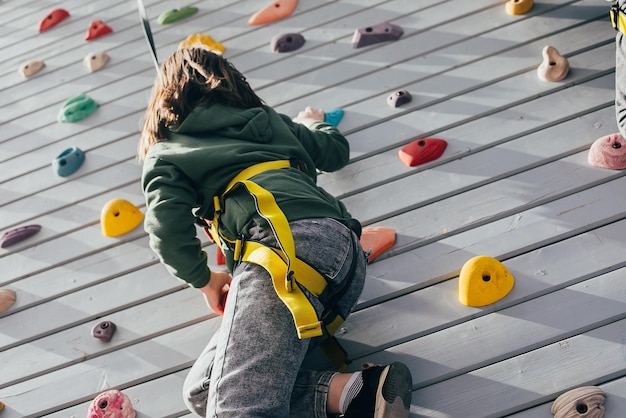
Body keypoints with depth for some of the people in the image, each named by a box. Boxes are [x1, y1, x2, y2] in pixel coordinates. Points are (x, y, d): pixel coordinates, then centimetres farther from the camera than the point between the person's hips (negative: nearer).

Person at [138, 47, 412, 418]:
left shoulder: (165, 155, 19)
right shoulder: (268, 121, 33)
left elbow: (168, 228, 1)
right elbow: (337, 151, 44)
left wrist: (204, 279, 18)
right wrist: (312, 124, 66)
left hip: (288, 245, -7)